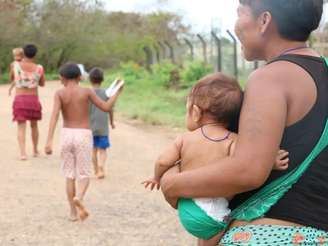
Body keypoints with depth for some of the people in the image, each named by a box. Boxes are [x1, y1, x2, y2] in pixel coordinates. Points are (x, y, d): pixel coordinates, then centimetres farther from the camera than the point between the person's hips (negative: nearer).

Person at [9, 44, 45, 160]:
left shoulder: (15, 65, -5)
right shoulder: (39, 68, -4)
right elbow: (42, 84, 13)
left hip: (19, 99, -1)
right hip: (34, 99, 1)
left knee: (21, 127, -1)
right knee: (34, 125, 20)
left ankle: (23, 153, -15)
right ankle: (35, 150, 31)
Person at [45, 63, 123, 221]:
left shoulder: (59, 94, -2)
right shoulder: (86, 92, -3)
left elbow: (54, 116, -15)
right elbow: (106, 108, -2)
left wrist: (49, 141, -22)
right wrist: (117, 92, 13)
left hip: (66, 134, 1)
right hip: (83, 135, -1)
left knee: (70, 175, 11)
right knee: (84, 175, 4)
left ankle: (73, 212, 13)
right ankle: (78, 198, -26)